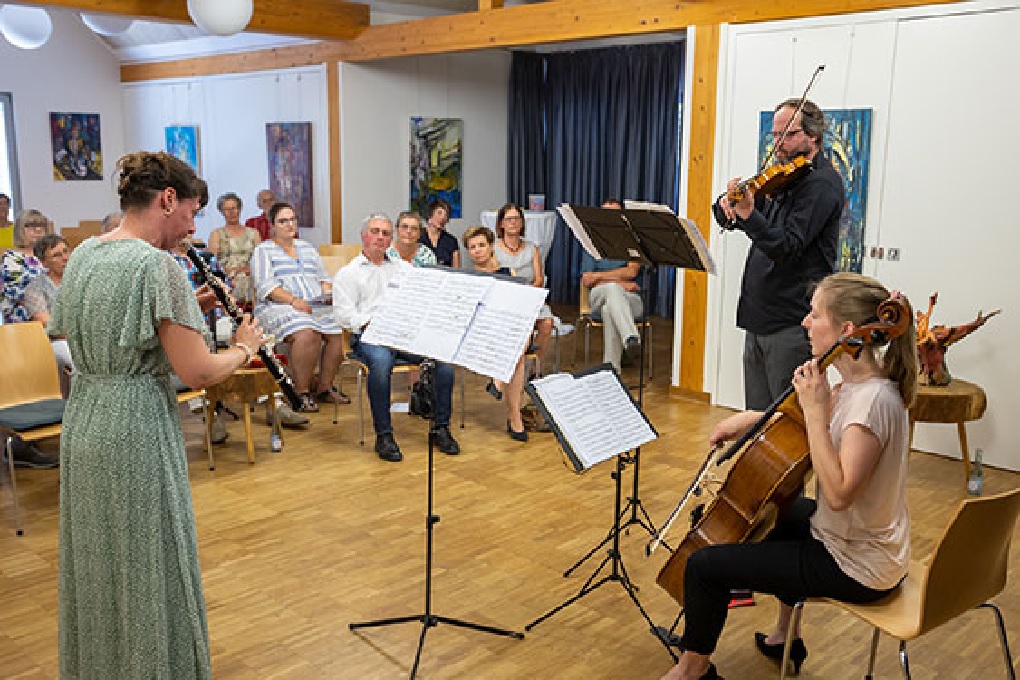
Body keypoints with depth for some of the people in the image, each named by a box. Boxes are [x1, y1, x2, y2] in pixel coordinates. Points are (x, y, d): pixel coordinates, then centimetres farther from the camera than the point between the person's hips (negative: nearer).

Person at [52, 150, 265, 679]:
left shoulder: (82, 255, 6)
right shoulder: (156, 265, -19)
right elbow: (198, 373, -19)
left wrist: (188, 309, 11)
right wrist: (244, 347, -1)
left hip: (83, 426, 9)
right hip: (136, 433, -9)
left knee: (99, 561, 23)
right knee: (147, 569, 7)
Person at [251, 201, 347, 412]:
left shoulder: (308, 248, 25)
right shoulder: (263, 250, 7)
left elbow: (323, 278, 25)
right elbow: (266, 286, -7)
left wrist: (328, 293, 2)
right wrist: (293, 301, -20)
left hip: (316, 306, 6)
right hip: (278, 307, -6)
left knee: (339, 332, -22)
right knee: (307, 334, -36)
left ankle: (325, 388, -8)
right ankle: (302, 393, -23)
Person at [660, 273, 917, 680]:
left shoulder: (874, 399, -29)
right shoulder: (858, 384, 0)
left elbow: (839, 492, -35)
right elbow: (805, 429, 17)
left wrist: (815, 410, -32)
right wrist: (752, 418, 5)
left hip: (856, 567, -10)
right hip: (851, 537, 10)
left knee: (704, 565, -9)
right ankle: (786, 636, 47)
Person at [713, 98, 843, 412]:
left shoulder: (822, 183, -10)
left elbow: (788, 247, -22)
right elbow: (728, 219, 15)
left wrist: (748, 214, -36)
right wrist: (727, 204, -8)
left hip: (792, 326, -8)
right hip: (758, 318, 9)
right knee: (758, 419, 15)